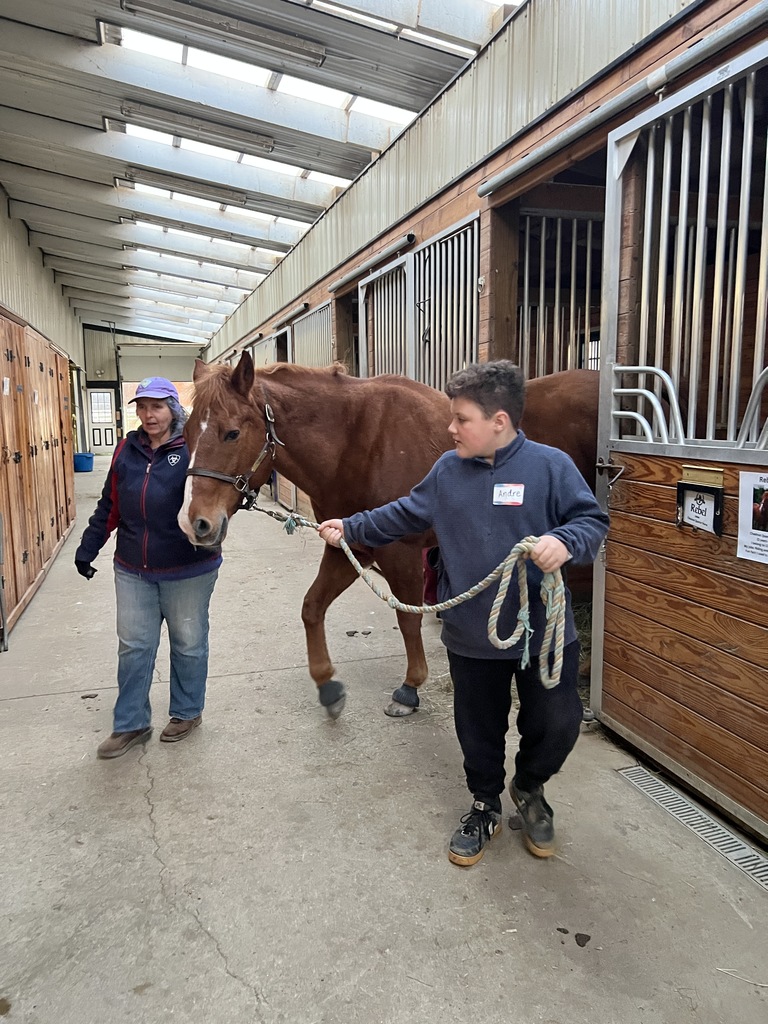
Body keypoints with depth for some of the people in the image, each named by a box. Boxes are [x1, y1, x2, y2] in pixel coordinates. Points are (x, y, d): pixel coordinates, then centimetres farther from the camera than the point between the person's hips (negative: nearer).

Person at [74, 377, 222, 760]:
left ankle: (187, 712, 33)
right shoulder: (127, 449, 4)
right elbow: (110, 506, 10)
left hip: (188, 569, -4)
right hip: (133, 570, 5)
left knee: (188, 643, 13)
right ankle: (131, 724, 27)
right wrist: (88, 547, 10)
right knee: (133, 646, 12)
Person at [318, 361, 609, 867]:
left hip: (543, 631, -3)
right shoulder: (448, 470, 2)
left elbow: (593, 521, -10)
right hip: (472, 635, 3)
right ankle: (485, 806, 43)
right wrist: (350, 528, 13)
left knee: (557, 723, 8)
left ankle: (529, 788, 41)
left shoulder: (550, 465, -12)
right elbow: (405, 515, 14)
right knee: (479, 729, 17)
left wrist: (565, 541, -31)